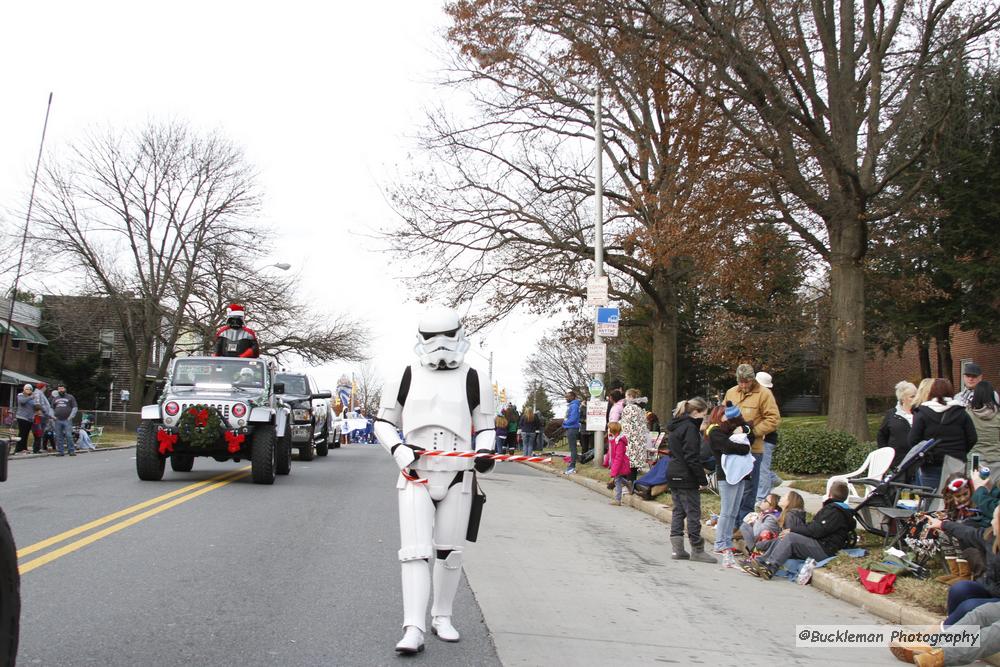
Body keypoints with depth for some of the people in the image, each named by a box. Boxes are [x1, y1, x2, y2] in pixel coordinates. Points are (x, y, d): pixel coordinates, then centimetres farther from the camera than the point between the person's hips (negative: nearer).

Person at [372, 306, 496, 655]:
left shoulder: (475, 379, 5)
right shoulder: (407, 376, 6)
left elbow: (485, 426, 11)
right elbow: (384, 421, 13)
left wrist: (484, 452, -10)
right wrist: (397, 448, -6)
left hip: (458, 476, 1)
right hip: (415, 474, 0)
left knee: (450, 552, 9)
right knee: (415, 551, -9)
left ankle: (442, 617, 28)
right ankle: (413, 628, -7)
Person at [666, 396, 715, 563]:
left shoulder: (677, 425, 13)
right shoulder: (690, 427, -16)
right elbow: (692, 457, -19)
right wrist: (702, 480, -14)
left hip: (673, 475, 9)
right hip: (686, 478, -9)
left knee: (678, 511, 11)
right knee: (693, 512, -2)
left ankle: (677, 549, 11)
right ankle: (697, 550, 4)